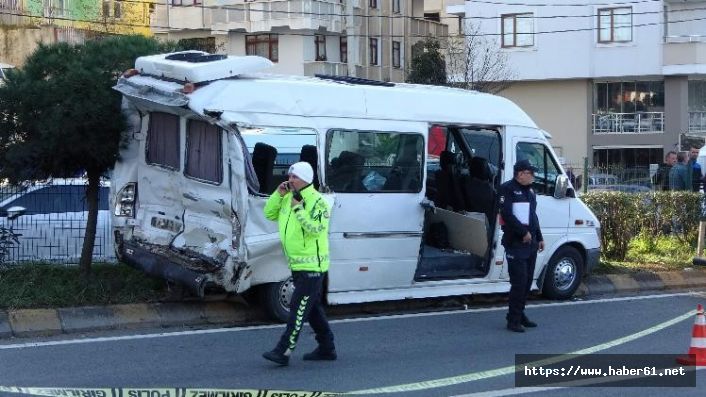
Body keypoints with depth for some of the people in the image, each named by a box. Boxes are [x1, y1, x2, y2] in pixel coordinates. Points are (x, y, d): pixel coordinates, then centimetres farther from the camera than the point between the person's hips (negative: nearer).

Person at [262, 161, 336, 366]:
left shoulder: (318, 202, -16)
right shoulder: (289, 198, 10)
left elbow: (316, 229, -26)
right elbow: (269, 214, 12)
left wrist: (298, 209, -26)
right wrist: (278, 194, -1)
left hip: (311, 266, -9)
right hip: (297, 265, 9)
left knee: (298, 309, -9)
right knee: (313, 308, 16)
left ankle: (283, 351, -9)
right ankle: (327, 348, 26)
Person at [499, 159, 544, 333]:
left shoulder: (530, 191, 18)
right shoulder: (508, 189, -9)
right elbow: (507, 215, -18)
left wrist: (539, 237, 19)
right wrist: (524, 232, -18)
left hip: (530, 243, 9)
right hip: (515, 244, -9)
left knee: (527, 281, 12)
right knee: (519, 281, -10)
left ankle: (520, 314, 22)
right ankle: (513, 320, -5)